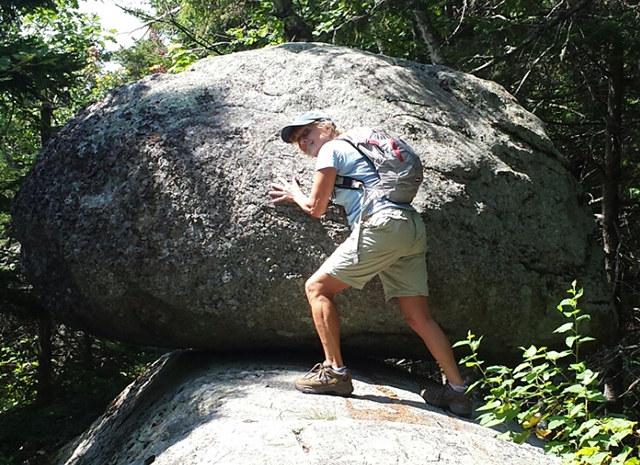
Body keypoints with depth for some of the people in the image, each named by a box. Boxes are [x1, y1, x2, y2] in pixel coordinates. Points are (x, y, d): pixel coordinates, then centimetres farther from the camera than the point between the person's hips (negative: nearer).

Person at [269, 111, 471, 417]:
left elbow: (315, 208, 7)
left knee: (317, 287, 0)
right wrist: (296, 195, 42)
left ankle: (335, 372, -3)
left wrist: (295, 194, 26)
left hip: (383, 225, -9)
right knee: (418, 317, 8)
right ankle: (457, 391, 6)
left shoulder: (331, 149, 6)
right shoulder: (354, 148, 31)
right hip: (412, 229, 9)